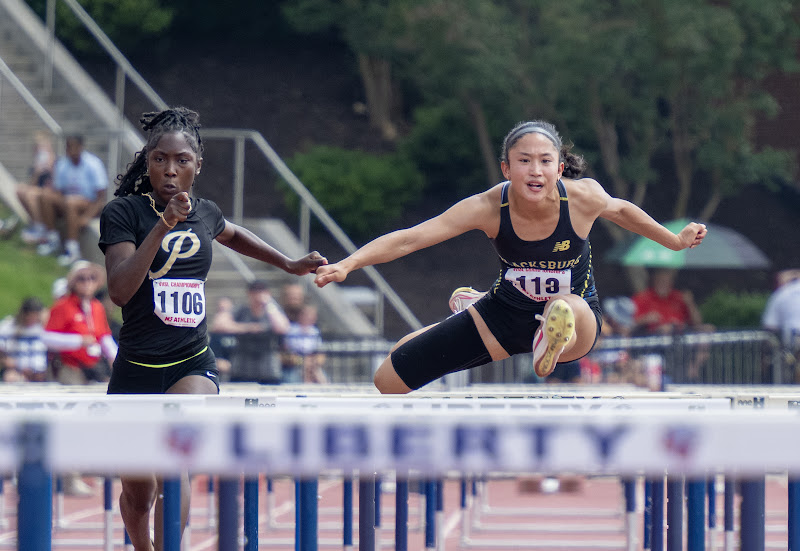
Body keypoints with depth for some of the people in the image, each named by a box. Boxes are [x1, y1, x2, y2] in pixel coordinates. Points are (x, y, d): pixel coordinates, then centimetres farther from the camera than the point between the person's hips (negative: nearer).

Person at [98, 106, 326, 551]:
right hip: (136, 370, -1)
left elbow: (232, 235, 33)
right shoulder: (123, 212, -7)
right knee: (138, 494, 10)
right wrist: (164, 225, -27)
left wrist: (290, 264, 31)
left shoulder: (206, 213, 6)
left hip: (193, 367, 1)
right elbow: (120, 290, -22)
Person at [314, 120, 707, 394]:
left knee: (568, 308, -46)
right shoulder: (489, 208, -25)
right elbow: (408, 239, -27)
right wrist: (346, 265, -40)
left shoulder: (582, 197, -24)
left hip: (579, 317, -3)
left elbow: (621, 210, 2)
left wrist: (676, 241, 14)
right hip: (508, 312, 3)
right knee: (389, 379, 7)